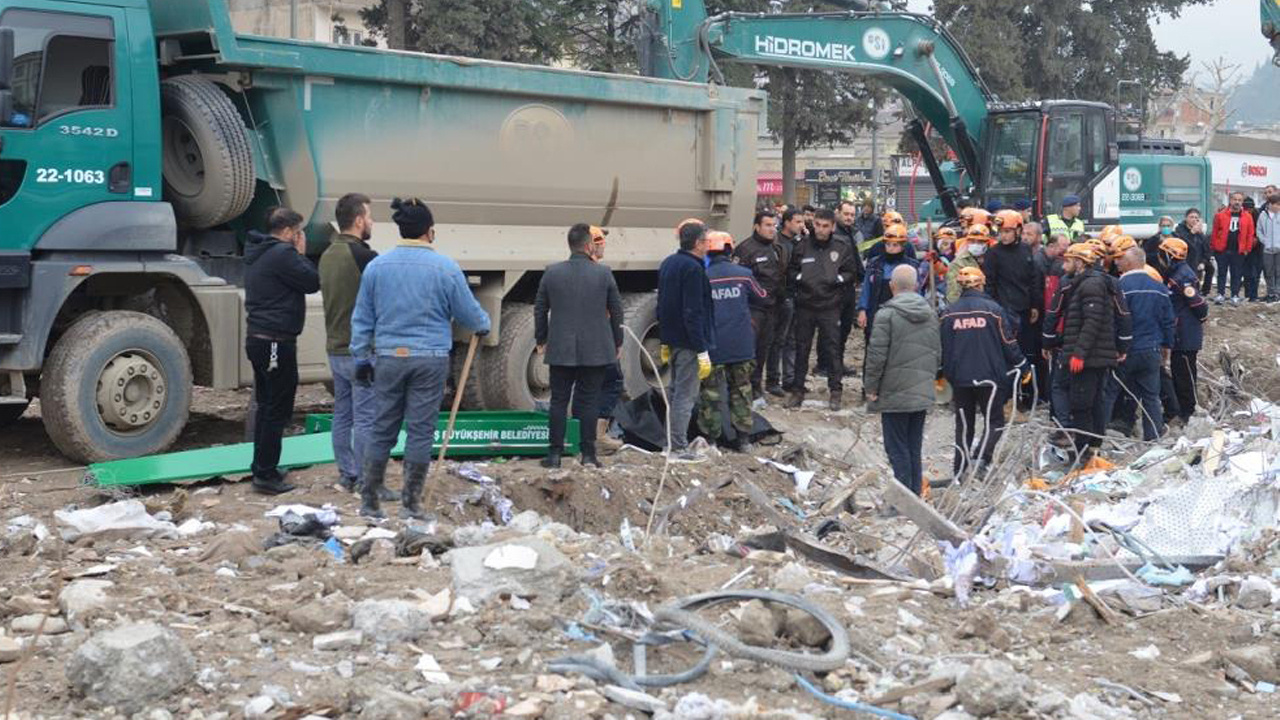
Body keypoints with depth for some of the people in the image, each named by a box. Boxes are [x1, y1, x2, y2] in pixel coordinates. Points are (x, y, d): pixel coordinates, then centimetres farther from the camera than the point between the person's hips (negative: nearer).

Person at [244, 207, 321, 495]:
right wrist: (301, 254, -3)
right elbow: (312, 282, -13)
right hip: (277, 341, -10)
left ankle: (263, 468, 25)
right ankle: (265, 475, -2)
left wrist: (297, 255, 10)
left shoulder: (257, 253, 15)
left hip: (258, 338, 10)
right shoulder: (283, 254, -17)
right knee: (278, 410, -5)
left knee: (266, 406, 18)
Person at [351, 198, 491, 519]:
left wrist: (361, 358, 18)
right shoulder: (446, 268, -5)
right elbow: (469, 312, 6)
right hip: (430, 360, -2)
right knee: (420, 430, 4)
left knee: (383, 429, 10)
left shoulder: (376, 266, 3)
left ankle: (369, 501, 13)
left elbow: (362, 318, 9)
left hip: (389, 358, 3)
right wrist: (483, 325, 28)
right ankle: (411, 503, 8)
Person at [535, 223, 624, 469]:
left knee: (559, 401, 6)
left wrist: (541, 340, 17)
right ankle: (588, 454, 5)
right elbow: (616, 311, 1)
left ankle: (555, 454, 7)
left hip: (560, 350, 1)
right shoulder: (604, 273, -5)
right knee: (589, 402, 4)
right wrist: (617, 342, 13)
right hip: (595, 350, -1)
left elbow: (540, 310, 5)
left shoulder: (552, 273, -1)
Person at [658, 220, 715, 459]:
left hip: (672, 340, 10)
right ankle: (678, 447, -3)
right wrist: (703, 351, -21)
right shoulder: (693, 269, -18)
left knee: (674, 391, 18)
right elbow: (694, 312, -22)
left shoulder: (668, 263, 11)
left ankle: (670, 443, 25)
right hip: (688, 342, -10)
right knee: (686, 395, -5)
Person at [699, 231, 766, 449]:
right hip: (741, 347, 2)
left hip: (712, 346, -2)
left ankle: (710, 437, 11)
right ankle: (742, 437, 16)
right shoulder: (743, 274, -5)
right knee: (741, 390, 14)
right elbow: (761, 297, 11)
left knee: (711, 391, 8)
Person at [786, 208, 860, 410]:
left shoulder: (843, 249, 1)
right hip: (805, 305, 2)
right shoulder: (803, 247, 4)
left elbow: (851, 273, 6)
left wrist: (837, 279, -8)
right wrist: (799, 278, -3)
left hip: (830, 307, -2)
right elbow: (791, 270, 14)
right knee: (801, 348, 8)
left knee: (832, 348, 1)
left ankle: (835, 390, 9)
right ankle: (797, 389, 15)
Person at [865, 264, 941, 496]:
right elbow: (938, 353, 14)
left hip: (895, 393, -6)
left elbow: (877, 354, -14)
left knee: (897, 449, -1)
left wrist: (871, 387, -5)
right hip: (923, 393, 6)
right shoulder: (931, 314, 8)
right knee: (914, 449, 13)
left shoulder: (887, 314, -13)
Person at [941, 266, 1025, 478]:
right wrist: (1022, 366, 11)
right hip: (989, 376, -3)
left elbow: (943, 348, 9)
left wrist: (948, 374, 21)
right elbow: (1008, 343, -2)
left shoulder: (949, 313, 3)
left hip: (960, 377, 3)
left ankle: (960, 469, 11)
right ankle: (981, 459, -13)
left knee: (964, 424, 12)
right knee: (994, 421, 6)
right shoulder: (992, 309, -6)